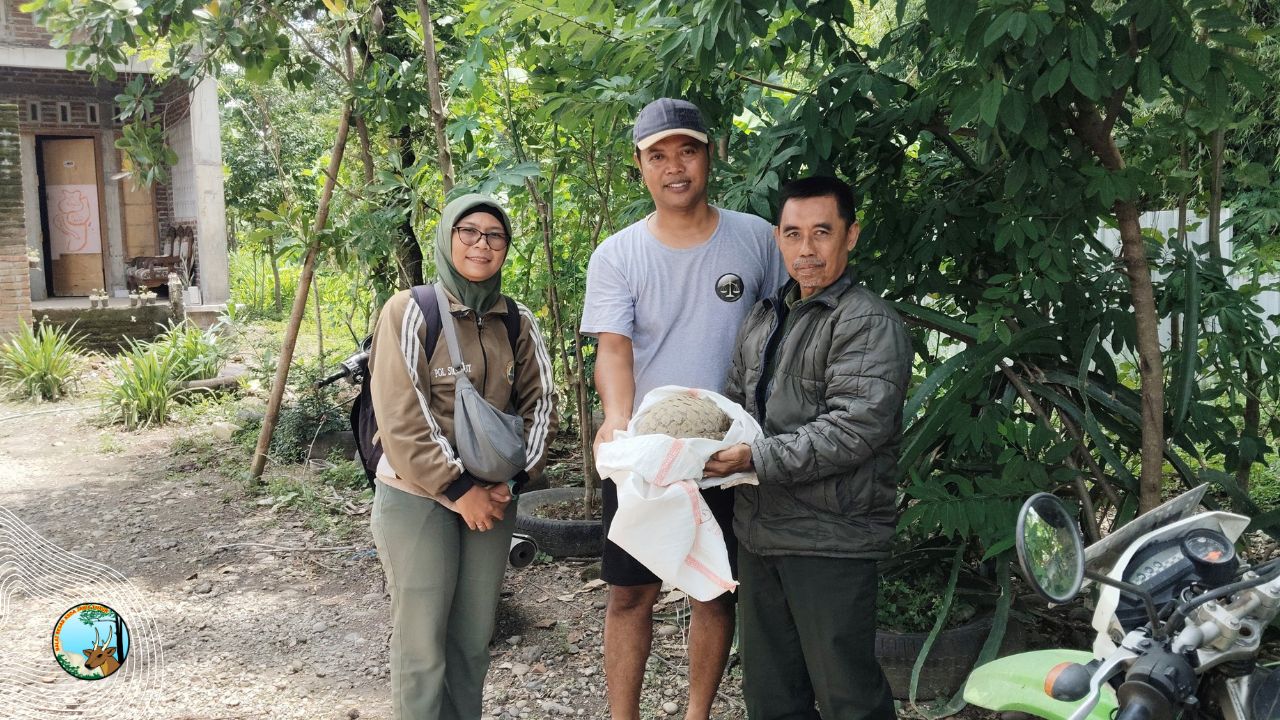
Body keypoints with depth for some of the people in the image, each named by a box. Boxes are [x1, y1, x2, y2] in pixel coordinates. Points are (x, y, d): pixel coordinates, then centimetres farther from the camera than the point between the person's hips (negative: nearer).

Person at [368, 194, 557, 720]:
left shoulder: (518, 322, 5)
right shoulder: (410, 311, -10)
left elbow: (539, 403, 8)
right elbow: (400, 418, -14)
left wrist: (513, 481, -4)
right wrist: (458, 490, -14)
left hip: (492, 496, 5)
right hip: (417, 497, -4)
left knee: (475, 637, 12)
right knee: (422, 641, 1)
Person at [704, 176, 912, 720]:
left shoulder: (868, 323, -12)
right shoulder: (764, 317, 15)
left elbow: (854, 428, -22)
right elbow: (735, 400, 23)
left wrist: (755, 459, -21)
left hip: (830, 542, -8)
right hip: (759, 532, 8)